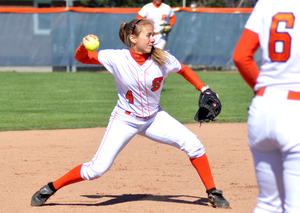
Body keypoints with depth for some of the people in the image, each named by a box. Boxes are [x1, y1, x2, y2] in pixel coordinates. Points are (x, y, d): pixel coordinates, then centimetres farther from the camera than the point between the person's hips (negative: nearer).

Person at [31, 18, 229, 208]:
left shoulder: (162, 59, -14)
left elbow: (185, 70, 5)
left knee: (192, 143, -13)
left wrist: (204, 89, -4)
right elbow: (81, 58, -10)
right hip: (124, 120, -3)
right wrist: (84, 45, -32)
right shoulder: (117, 58, -18)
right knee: (98, 168, -12)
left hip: (154, 118, 3)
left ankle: (213, 193, 3)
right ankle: (50, 188, 7)